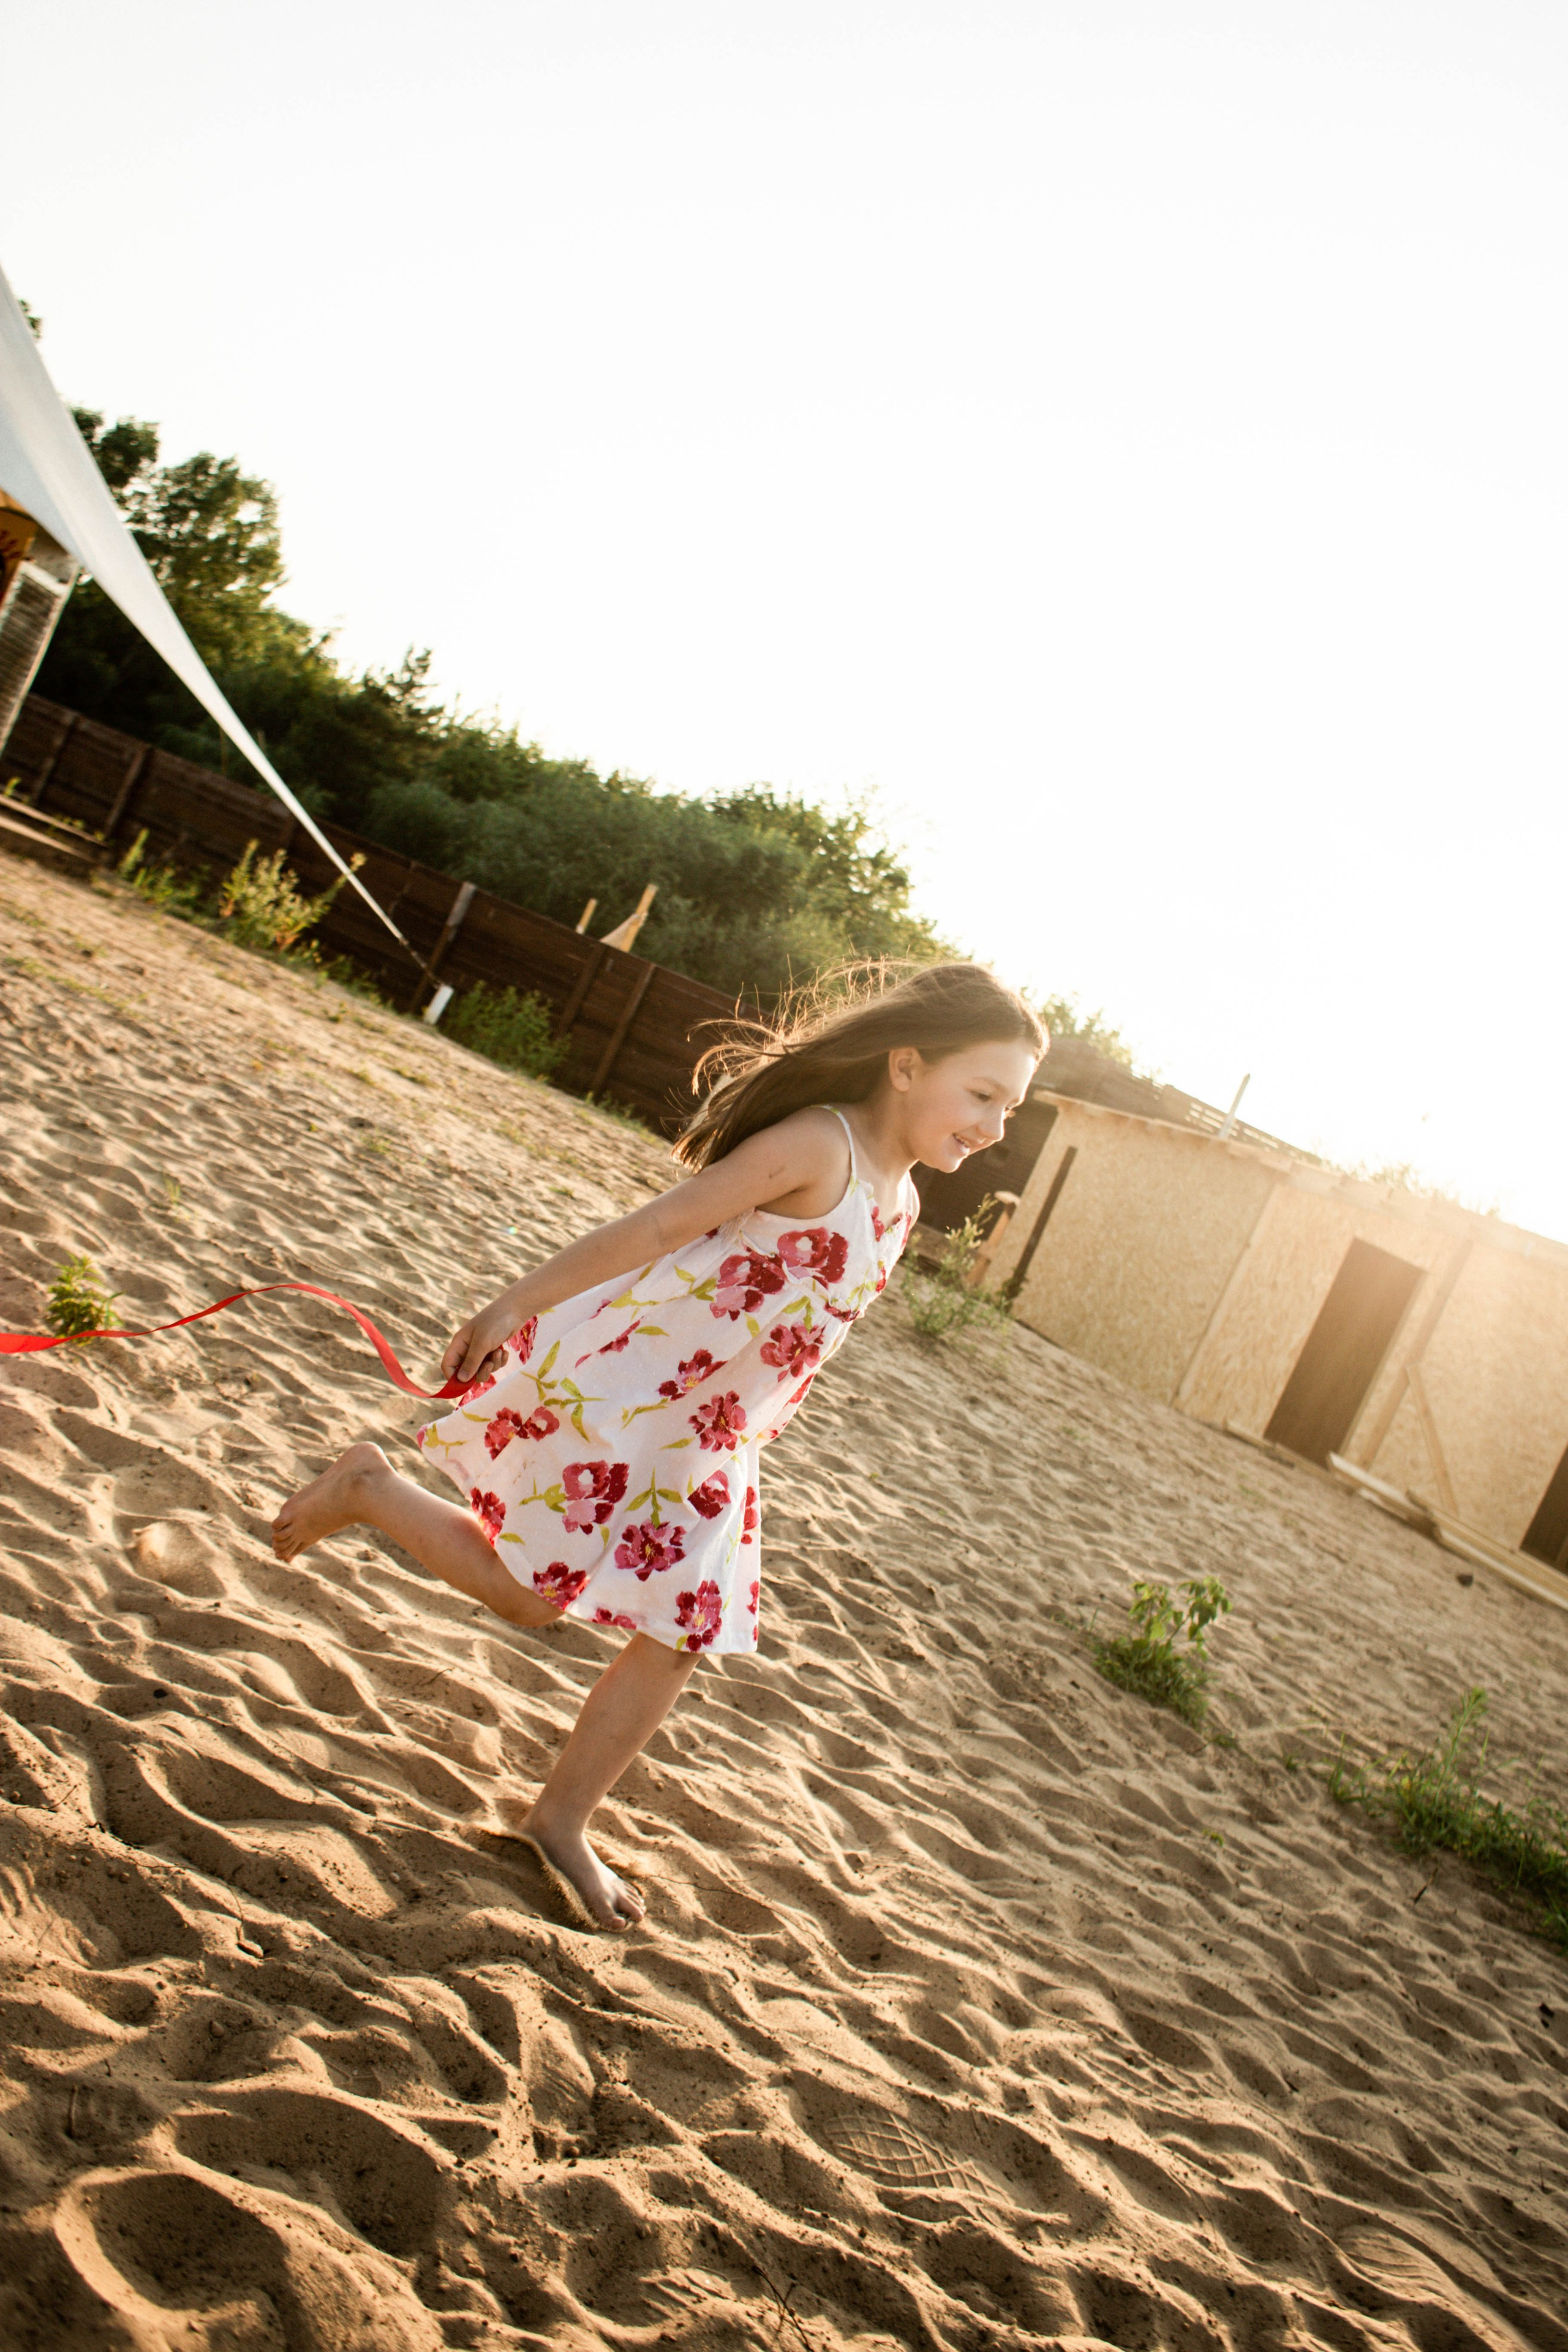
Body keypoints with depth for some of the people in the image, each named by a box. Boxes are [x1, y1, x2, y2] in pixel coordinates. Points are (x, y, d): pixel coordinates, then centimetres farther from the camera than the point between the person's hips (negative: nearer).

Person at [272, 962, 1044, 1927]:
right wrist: (513, 1308, -20)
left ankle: (561, 1819, 26)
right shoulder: (817, 1145, -22)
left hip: (703, 1437, 8)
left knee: (683, 1636, 9)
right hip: (615, 1385, -8)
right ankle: (367, 1489, 20)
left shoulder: (903, 1201, 6)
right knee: (528, 1594, -2)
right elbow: (655, 1228, -22)